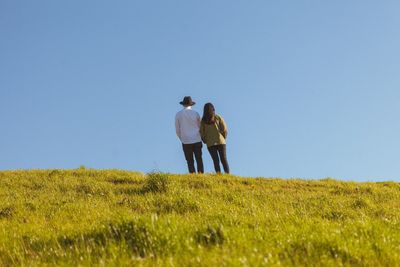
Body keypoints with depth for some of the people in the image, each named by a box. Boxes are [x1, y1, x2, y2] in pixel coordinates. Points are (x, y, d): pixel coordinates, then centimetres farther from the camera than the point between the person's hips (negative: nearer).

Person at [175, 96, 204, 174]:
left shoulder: (178, 114, 0)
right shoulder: (196, 113, 0)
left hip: (186, 142, 0)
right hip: (197, 141, 0)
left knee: (190, 162, 4)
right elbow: (200, 127, 9)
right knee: (199, 160, 6)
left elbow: (177, 130, 6)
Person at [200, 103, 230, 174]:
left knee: (216, 160, 5)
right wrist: (223, 138, 9)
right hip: (220, 142, 0)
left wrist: (206, 141, 12)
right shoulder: (218, 118, -3)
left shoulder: (203, 120, -1)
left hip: (210, 144, 0)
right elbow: (225, 130, -6)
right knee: (224, 159, 4)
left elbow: (201, 132, -1)